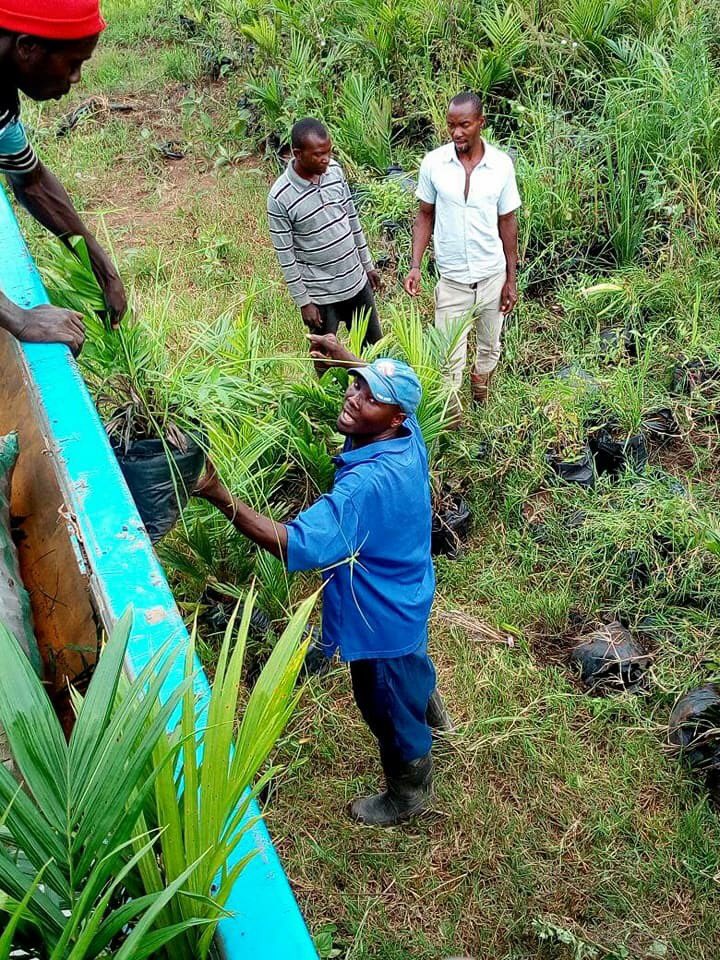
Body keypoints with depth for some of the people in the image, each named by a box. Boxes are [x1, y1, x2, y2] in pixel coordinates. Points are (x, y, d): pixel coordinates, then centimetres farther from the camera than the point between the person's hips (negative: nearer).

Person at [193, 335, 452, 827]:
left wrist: (220, 496, -50)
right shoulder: (408, 436, -15)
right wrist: (347, 358, -2)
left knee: (390, 708, 18)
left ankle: (409, 794, 46)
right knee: (412, 658, 38)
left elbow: (296, 545, -46)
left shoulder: (366, 484, -41)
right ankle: (431, 708, 70)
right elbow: (390, 384, 10)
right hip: (407, 596, 9)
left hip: (382, 616, -8)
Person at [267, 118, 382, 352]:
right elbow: (286, 257, -15)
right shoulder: (280, 198, -21)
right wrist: (303, 302, -12)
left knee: (374, 346, 18)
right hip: (320, 294, -5)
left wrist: (368, 264, 14)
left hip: (356, 281, 6)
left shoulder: (335, 171, -4)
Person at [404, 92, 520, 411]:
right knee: (449, 359, 3)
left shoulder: (502, 164, -9)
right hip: (452, 280, -1)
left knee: (489, 348, 20)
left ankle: (481, 402, 45)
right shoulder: (433, 163, -9)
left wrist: (511, 280, 1)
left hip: (492, 277, 1)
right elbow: (425, 216, 2)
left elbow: (507, 222, 0)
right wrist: (415, 266, -9)